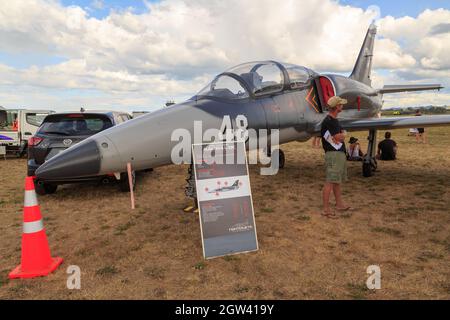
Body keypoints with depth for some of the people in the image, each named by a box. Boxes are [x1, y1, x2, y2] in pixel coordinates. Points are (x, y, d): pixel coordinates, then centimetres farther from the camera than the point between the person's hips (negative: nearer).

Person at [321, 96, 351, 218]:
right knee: (330, 182, -10)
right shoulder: (328, 121, -16)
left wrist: (340, 136, -2)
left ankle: (339, 204, 29)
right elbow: (339, 138, -18)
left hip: (341, 153, 10)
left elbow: (342, 136, 18)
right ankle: (326, 209, -7)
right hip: (333, 154, -10)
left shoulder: (335, 120, 17)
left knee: (338, 181, 17)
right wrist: (343, 135, 1)